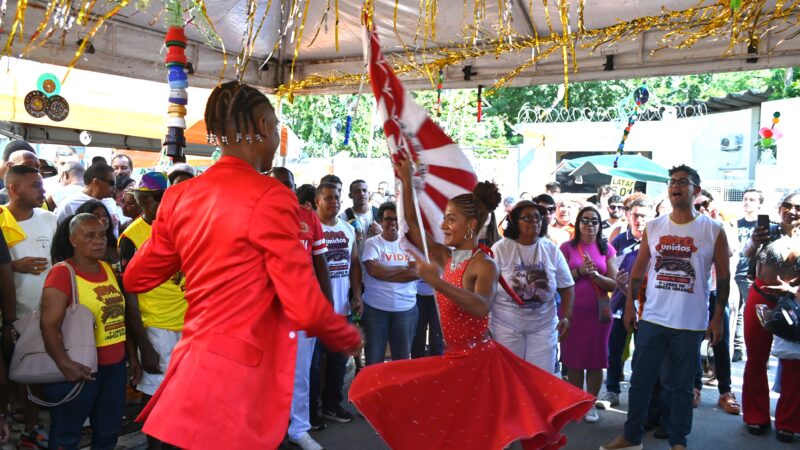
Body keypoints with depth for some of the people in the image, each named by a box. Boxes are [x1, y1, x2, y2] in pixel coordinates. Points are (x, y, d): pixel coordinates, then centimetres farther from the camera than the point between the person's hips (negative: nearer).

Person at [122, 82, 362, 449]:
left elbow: (136, 278, 16)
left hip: (193, 362, 8)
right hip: (235, 378, -8)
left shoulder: (180, 196, 5)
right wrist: (348, 338, 3)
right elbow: (305, 308, -16)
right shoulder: (270, 198, -16)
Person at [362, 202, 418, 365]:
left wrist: (384, 272, -12)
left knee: (403, 358, 12)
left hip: (406, 309, 2)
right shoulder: (372, 243, -2)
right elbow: (374, 270, -17)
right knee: (374, 359, 7)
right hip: (375, 308, -2)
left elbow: (416, 272, -7)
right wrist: (403, 268, -7)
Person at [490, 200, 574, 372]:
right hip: (506, 325, -2)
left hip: (544, 325, 3)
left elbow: (566, 287, 7)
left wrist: (566, 317, -3)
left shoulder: (552, 250, 1)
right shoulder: (500, 249, -8)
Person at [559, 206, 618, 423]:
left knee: (596, 359, 3)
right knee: (573, 358, 4)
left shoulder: (607, 249, 6)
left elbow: (613, 284, 2)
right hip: (573, 310, -1)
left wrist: (595, 274, -15)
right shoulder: (567, 247, 3)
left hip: (598, 311, 1)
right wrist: (580, 271, -16)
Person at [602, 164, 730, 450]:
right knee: (641, 379, 8)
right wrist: (629, 306, 6)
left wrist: (718, 318, -2)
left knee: (681, 384, 10)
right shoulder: (652, 227, 4)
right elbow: (638, 269, 10)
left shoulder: (713, 230, -3)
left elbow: (723, 277, 1)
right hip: (652, 319, 2)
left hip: (691, 323, -2)